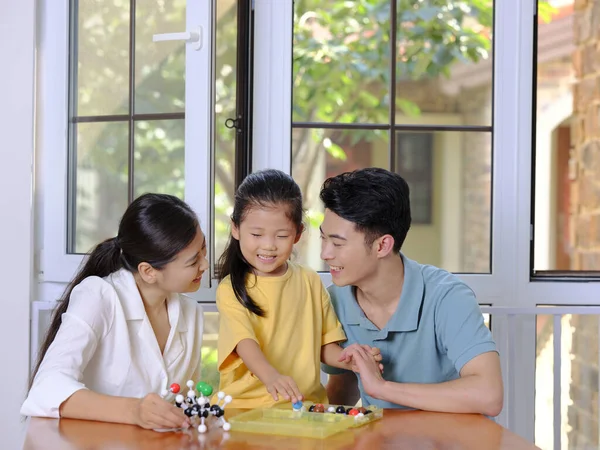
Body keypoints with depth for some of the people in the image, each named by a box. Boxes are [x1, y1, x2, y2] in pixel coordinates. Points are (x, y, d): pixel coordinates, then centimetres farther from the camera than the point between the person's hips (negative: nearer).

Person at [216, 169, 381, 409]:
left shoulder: (310, 281, 13)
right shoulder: (231, 289, 0)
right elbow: (245, 343, -16)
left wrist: (349, 360, -6)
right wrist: (271, 377, -36)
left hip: (306, 403, 3)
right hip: (245, 405, -3)